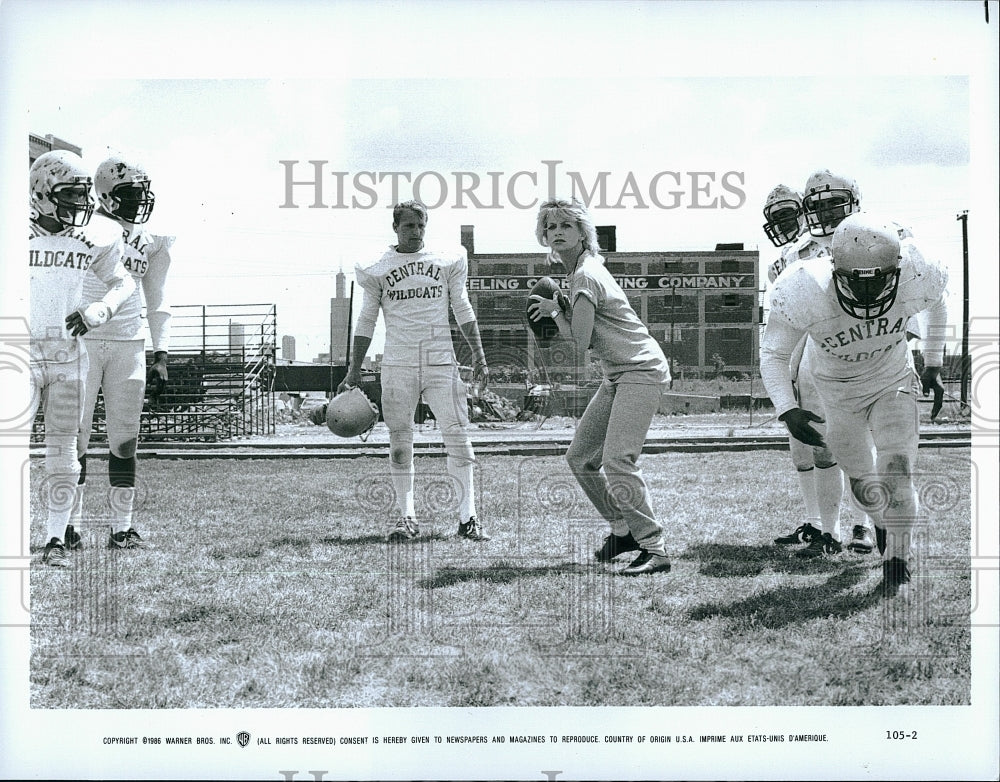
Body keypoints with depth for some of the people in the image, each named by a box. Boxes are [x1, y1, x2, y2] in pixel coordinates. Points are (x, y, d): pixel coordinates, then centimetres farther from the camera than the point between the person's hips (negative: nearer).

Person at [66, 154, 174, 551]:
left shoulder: (151, 240, 9)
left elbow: (157, 302, 15)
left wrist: (160, 356, 9)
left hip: (129, 345, 4)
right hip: (82, 342, -4)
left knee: (125, 440, 4)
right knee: (76, 437, -2)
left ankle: (122, 527, 10)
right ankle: (70, 525, 5)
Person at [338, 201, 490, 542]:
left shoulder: (447, 260, 8)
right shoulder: (377, 270, 6)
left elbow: (463, 310, 12)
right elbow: (366, 322, 10)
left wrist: (479, 356, 6)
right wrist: (353, 372, 7)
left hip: (441, 360, 0)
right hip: (398, 363, 0)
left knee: (457, 435, -6)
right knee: (400, 440, 1)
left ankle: (468, 517, -3)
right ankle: (406, 516, 9)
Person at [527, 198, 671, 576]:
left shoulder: (586, 277, -16)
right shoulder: (578, 273, 14)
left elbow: (578, 347, -20)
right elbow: (578, 340, 14)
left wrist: (555, 308, -5)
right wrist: (557, 310, 0)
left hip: (641, 371, -11)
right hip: (618, 376, 11)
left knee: (617, 460, -22)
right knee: (580, 458, 11)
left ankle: (655, 549, -20)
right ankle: (623, 531, 22)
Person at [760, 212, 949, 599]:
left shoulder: (915, 282, -30)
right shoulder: (806, 293, -36)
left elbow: (937, 304, -1)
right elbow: (773, 354, -20)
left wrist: (932, 364, 7)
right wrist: (786, 409, -34)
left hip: (893, 382, 0)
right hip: (838, 390, 0)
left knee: (896, 474, -16)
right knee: (865, 485, 11)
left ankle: (897, 564, 4)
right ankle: (883, 524, 46)